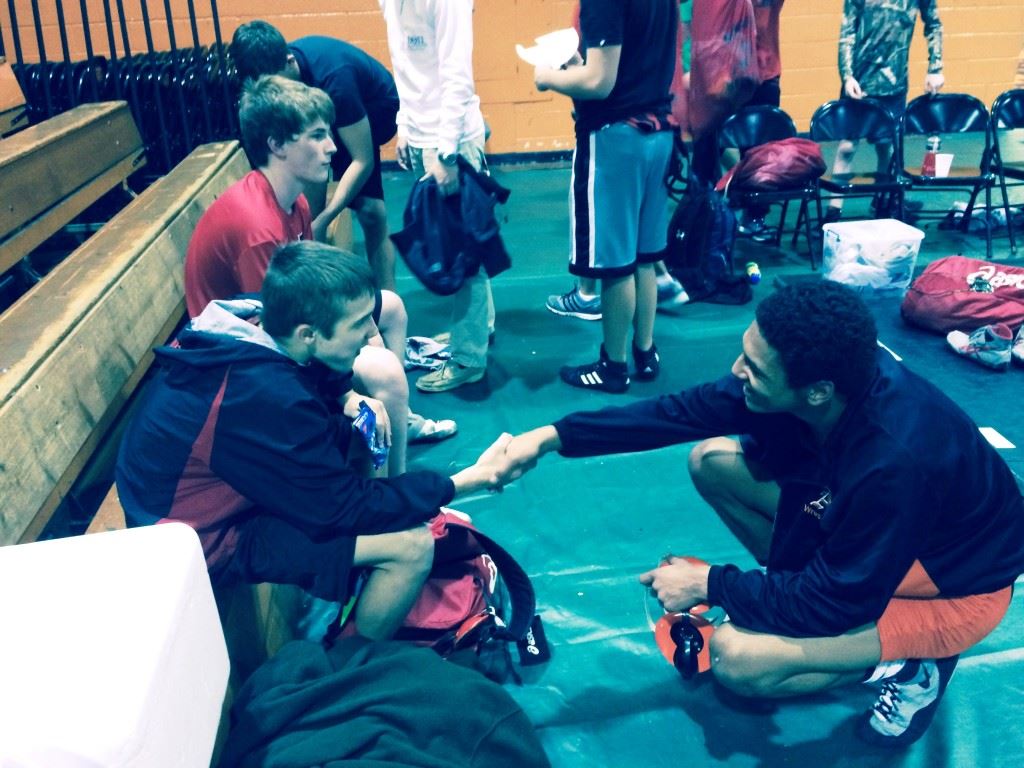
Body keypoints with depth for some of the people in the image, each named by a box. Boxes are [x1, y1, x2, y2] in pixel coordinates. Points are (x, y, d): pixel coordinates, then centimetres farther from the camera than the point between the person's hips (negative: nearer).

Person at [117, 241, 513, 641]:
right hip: (211, 536, -9)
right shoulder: (268, 397, -35)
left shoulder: (249, 325, -11)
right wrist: (469, 480, -18)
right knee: (414, 545, -17)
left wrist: (348, 402, -7)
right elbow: (346, 506, -23)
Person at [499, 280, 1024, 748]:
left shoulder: (894, 461, -41)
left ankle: (909, 664, -1)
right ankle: (798, 588, 5)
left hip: (954, 584, -7)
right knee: (711, 460, -7)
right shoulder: (819, 372, -21)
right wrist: (554, 436, -17)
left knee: (735, 657, -22)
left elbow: (833, 604, -28)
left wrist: (709, 585, -17)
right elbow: (683, 411, -12)